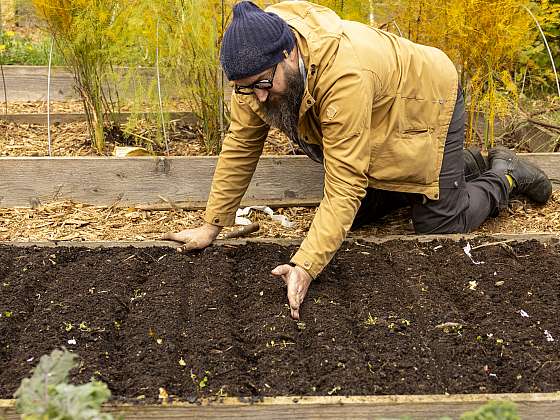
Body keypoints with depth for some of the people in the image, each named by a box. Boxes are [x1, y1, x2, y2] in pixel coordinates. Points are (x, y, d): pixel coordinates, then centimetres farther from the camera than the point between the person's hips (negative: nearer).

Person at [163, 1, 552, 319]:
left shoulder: (345, 76, -45)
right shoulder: (259, 63, -24)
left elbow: (344, 187, -43)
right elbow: (241, 143, -14)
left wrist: (306, 267, -50)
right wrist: (212, 226, -14)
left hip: (427, 100, -7)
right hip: (382, 122, 7)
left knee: (437, 227, -5)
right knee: (358, 215, 11)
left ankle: (505, 175, 24)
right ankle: (463, 165, 28)